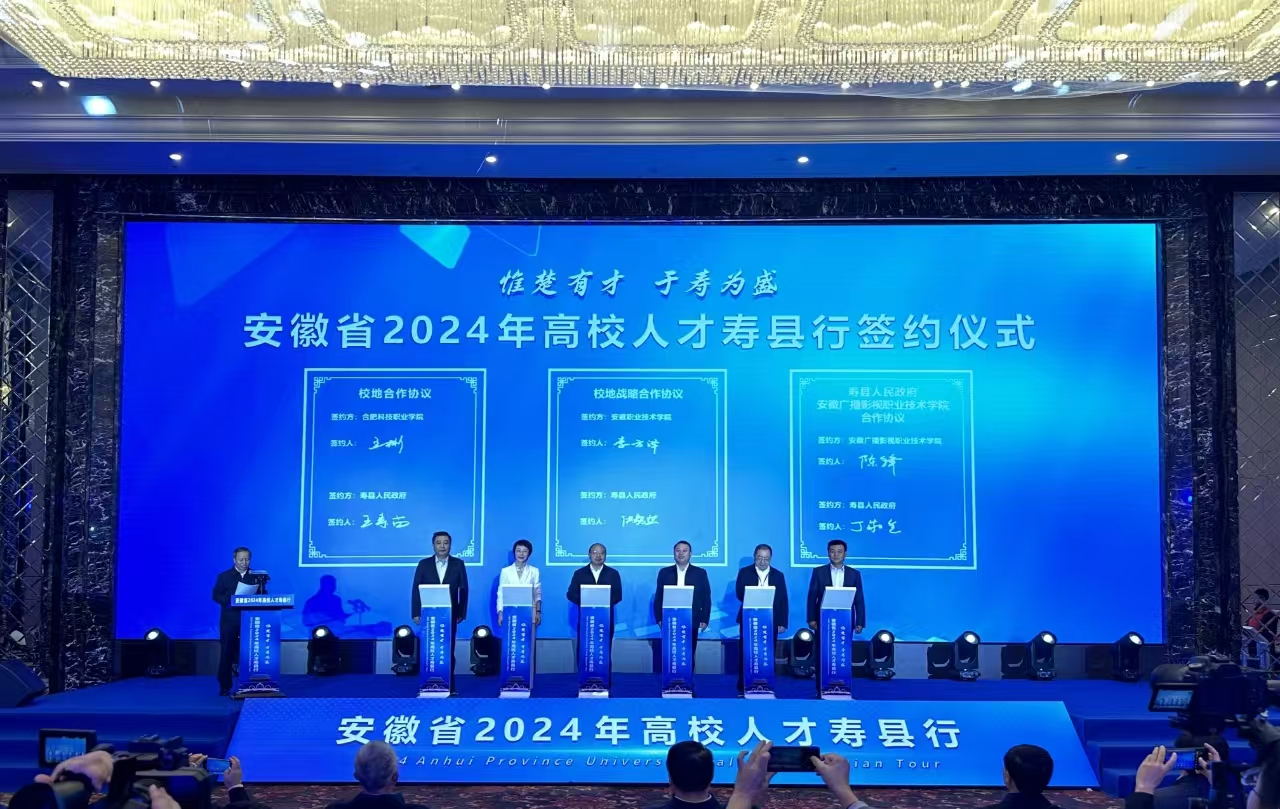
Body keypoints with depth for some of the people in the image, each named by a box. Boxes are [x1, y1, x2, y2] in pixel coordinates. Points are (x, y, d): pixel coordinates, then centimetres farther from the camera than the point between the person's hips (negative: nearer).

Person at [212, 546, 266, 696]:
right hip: (230, 620, -1)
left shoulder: (256, 577, 10)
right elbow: (216, 595, 1)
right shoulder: (224, 576, 7)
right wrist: (229, 601, -16)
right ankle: (224, 686, 8)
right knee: (227, 653, 1)